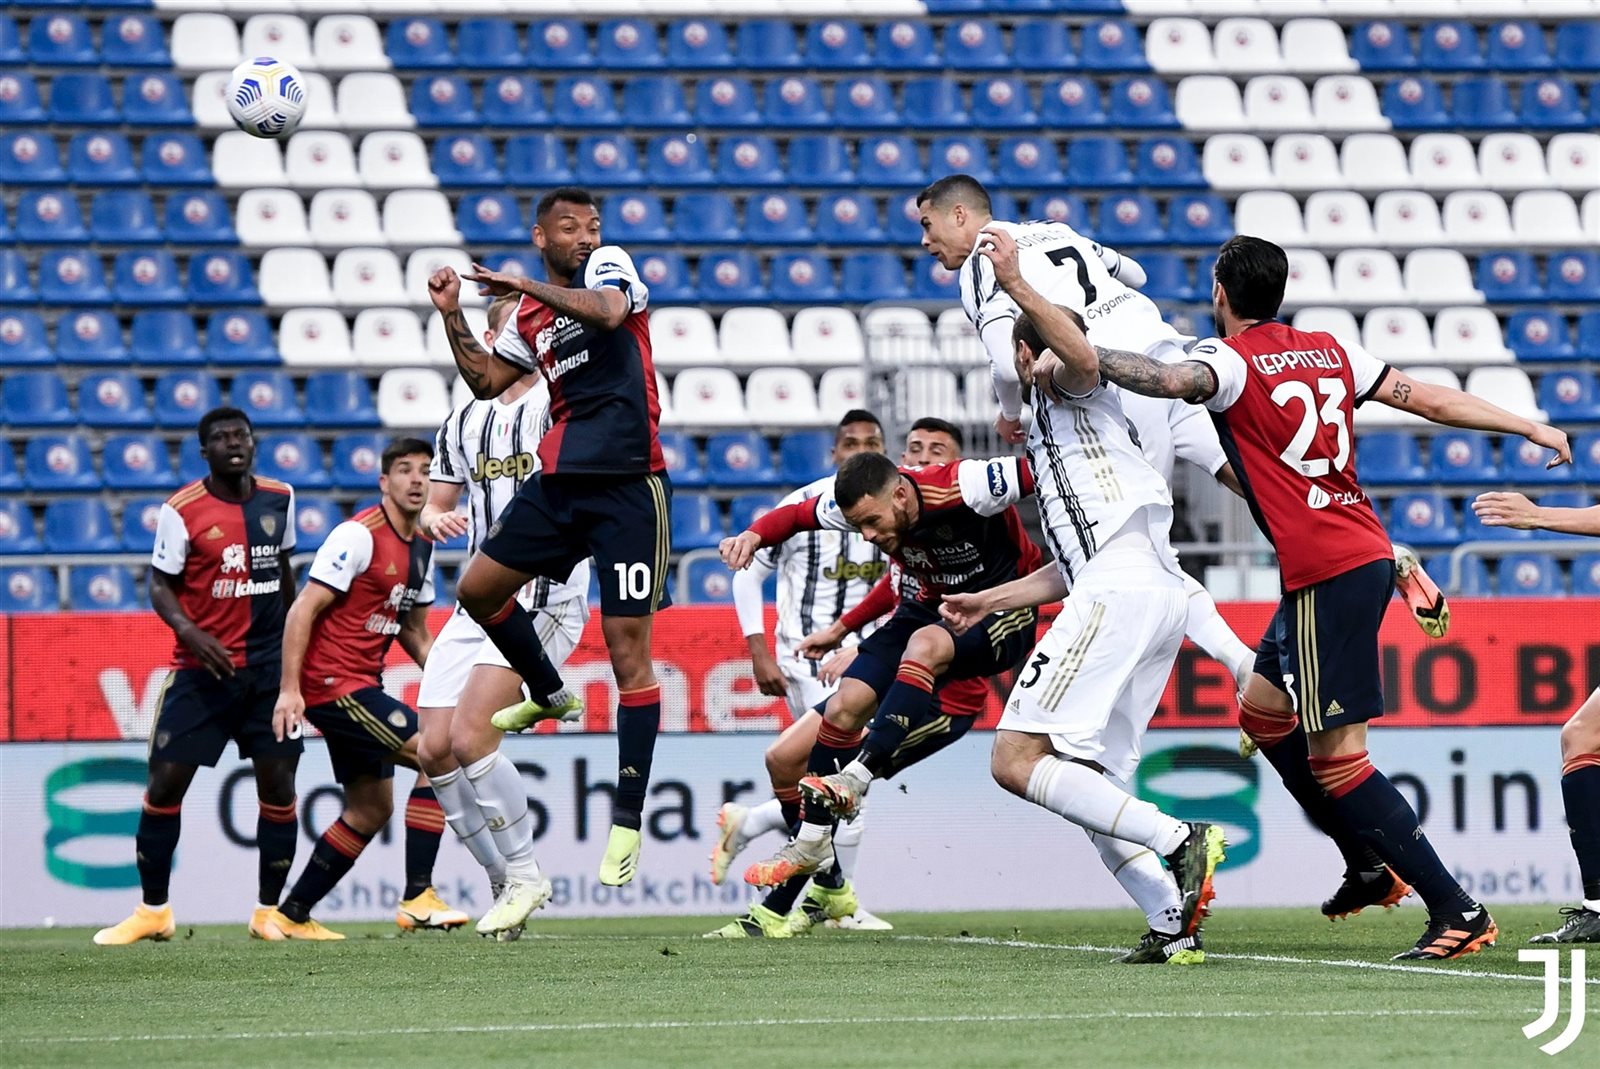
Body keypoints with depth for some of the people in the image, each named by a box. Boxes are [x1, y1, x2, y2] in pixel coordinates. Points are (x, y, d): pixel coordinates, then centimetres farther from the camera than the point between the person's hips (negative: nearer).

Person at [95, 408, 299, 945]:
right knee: (166, 780, -4)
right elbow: (160, 584, -5)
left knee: (278, 781, -2)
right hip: (201, 666, -3)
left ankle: (269, 911, 10)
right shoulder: (181, 511, -8)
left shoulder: (279, 498, 5)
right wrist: (190, 632, -23)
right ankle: (153, 910, 8)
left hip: (269, 665, 3)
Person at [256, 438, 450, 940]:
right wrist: (289, 690, -22)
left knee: (371, 809, 11)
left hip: (363, 684, 10)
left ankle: (290, 916, 17)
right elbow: (303, 610, -17)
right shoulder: (360, 535, -15)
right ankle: (419, 897, -14)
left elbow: (414, 630, 22)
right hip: (332, 681, -10)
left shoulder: (421, 547, 12)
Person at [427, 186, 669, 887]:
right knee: (478, 591, 11)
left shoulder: (607, 265, -2)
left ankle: (628, 821, -4)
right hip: (559, 483, 7)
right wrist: (452, 315, 14)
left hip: (628, 487, -7)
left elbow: (609, 311, -24)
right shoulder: (529, 319, 16)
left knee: (629, 648, -7)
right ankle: (549, 695, 35)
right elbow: (485, 382, 23)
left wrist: (526, 285, -17)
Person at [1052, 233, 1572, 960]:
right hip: (1366, 555, 9)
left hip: (1328, 575, -9)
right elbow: (1431, 399, 15)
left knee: (1336, 758, -7)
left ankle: (1458, 912, -11)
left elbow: (1166, 380, -31)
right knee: (1263, 710, 24)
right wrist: (1532, 428, 23)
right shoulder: (1329, 352, 12)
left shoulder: (1230, 361, -8)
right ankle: (1372, 866, 27)